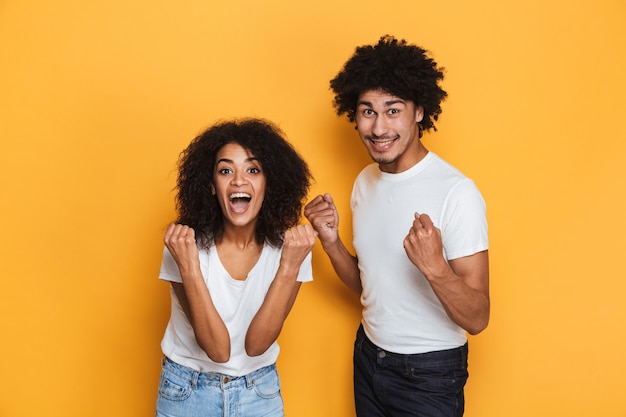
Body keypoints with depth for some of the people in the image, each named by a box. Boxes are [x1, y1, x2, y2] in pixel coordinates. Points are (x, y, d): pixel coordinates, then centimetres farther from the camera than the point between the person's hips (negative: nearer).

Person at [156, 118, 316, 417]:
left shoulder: (288, 247, -14)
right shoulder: (185, 246, -18)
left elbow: (256, 344, -19)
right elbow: (218, 349, -22)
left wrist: (290, 267, -29)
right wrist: (189, 268, -33)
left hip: (260, 391, 1)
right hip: (186, 391, -1)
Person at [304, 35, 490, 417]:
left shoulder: (456, 192, -22)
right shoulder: (365, 182, 0)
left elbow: (477, 319, -21)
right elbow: (367, 284, 8)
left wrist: (434, 268, -39)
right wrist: (331, 242, -9)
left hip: (429, 374, -6)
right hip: (369, 357, 6)